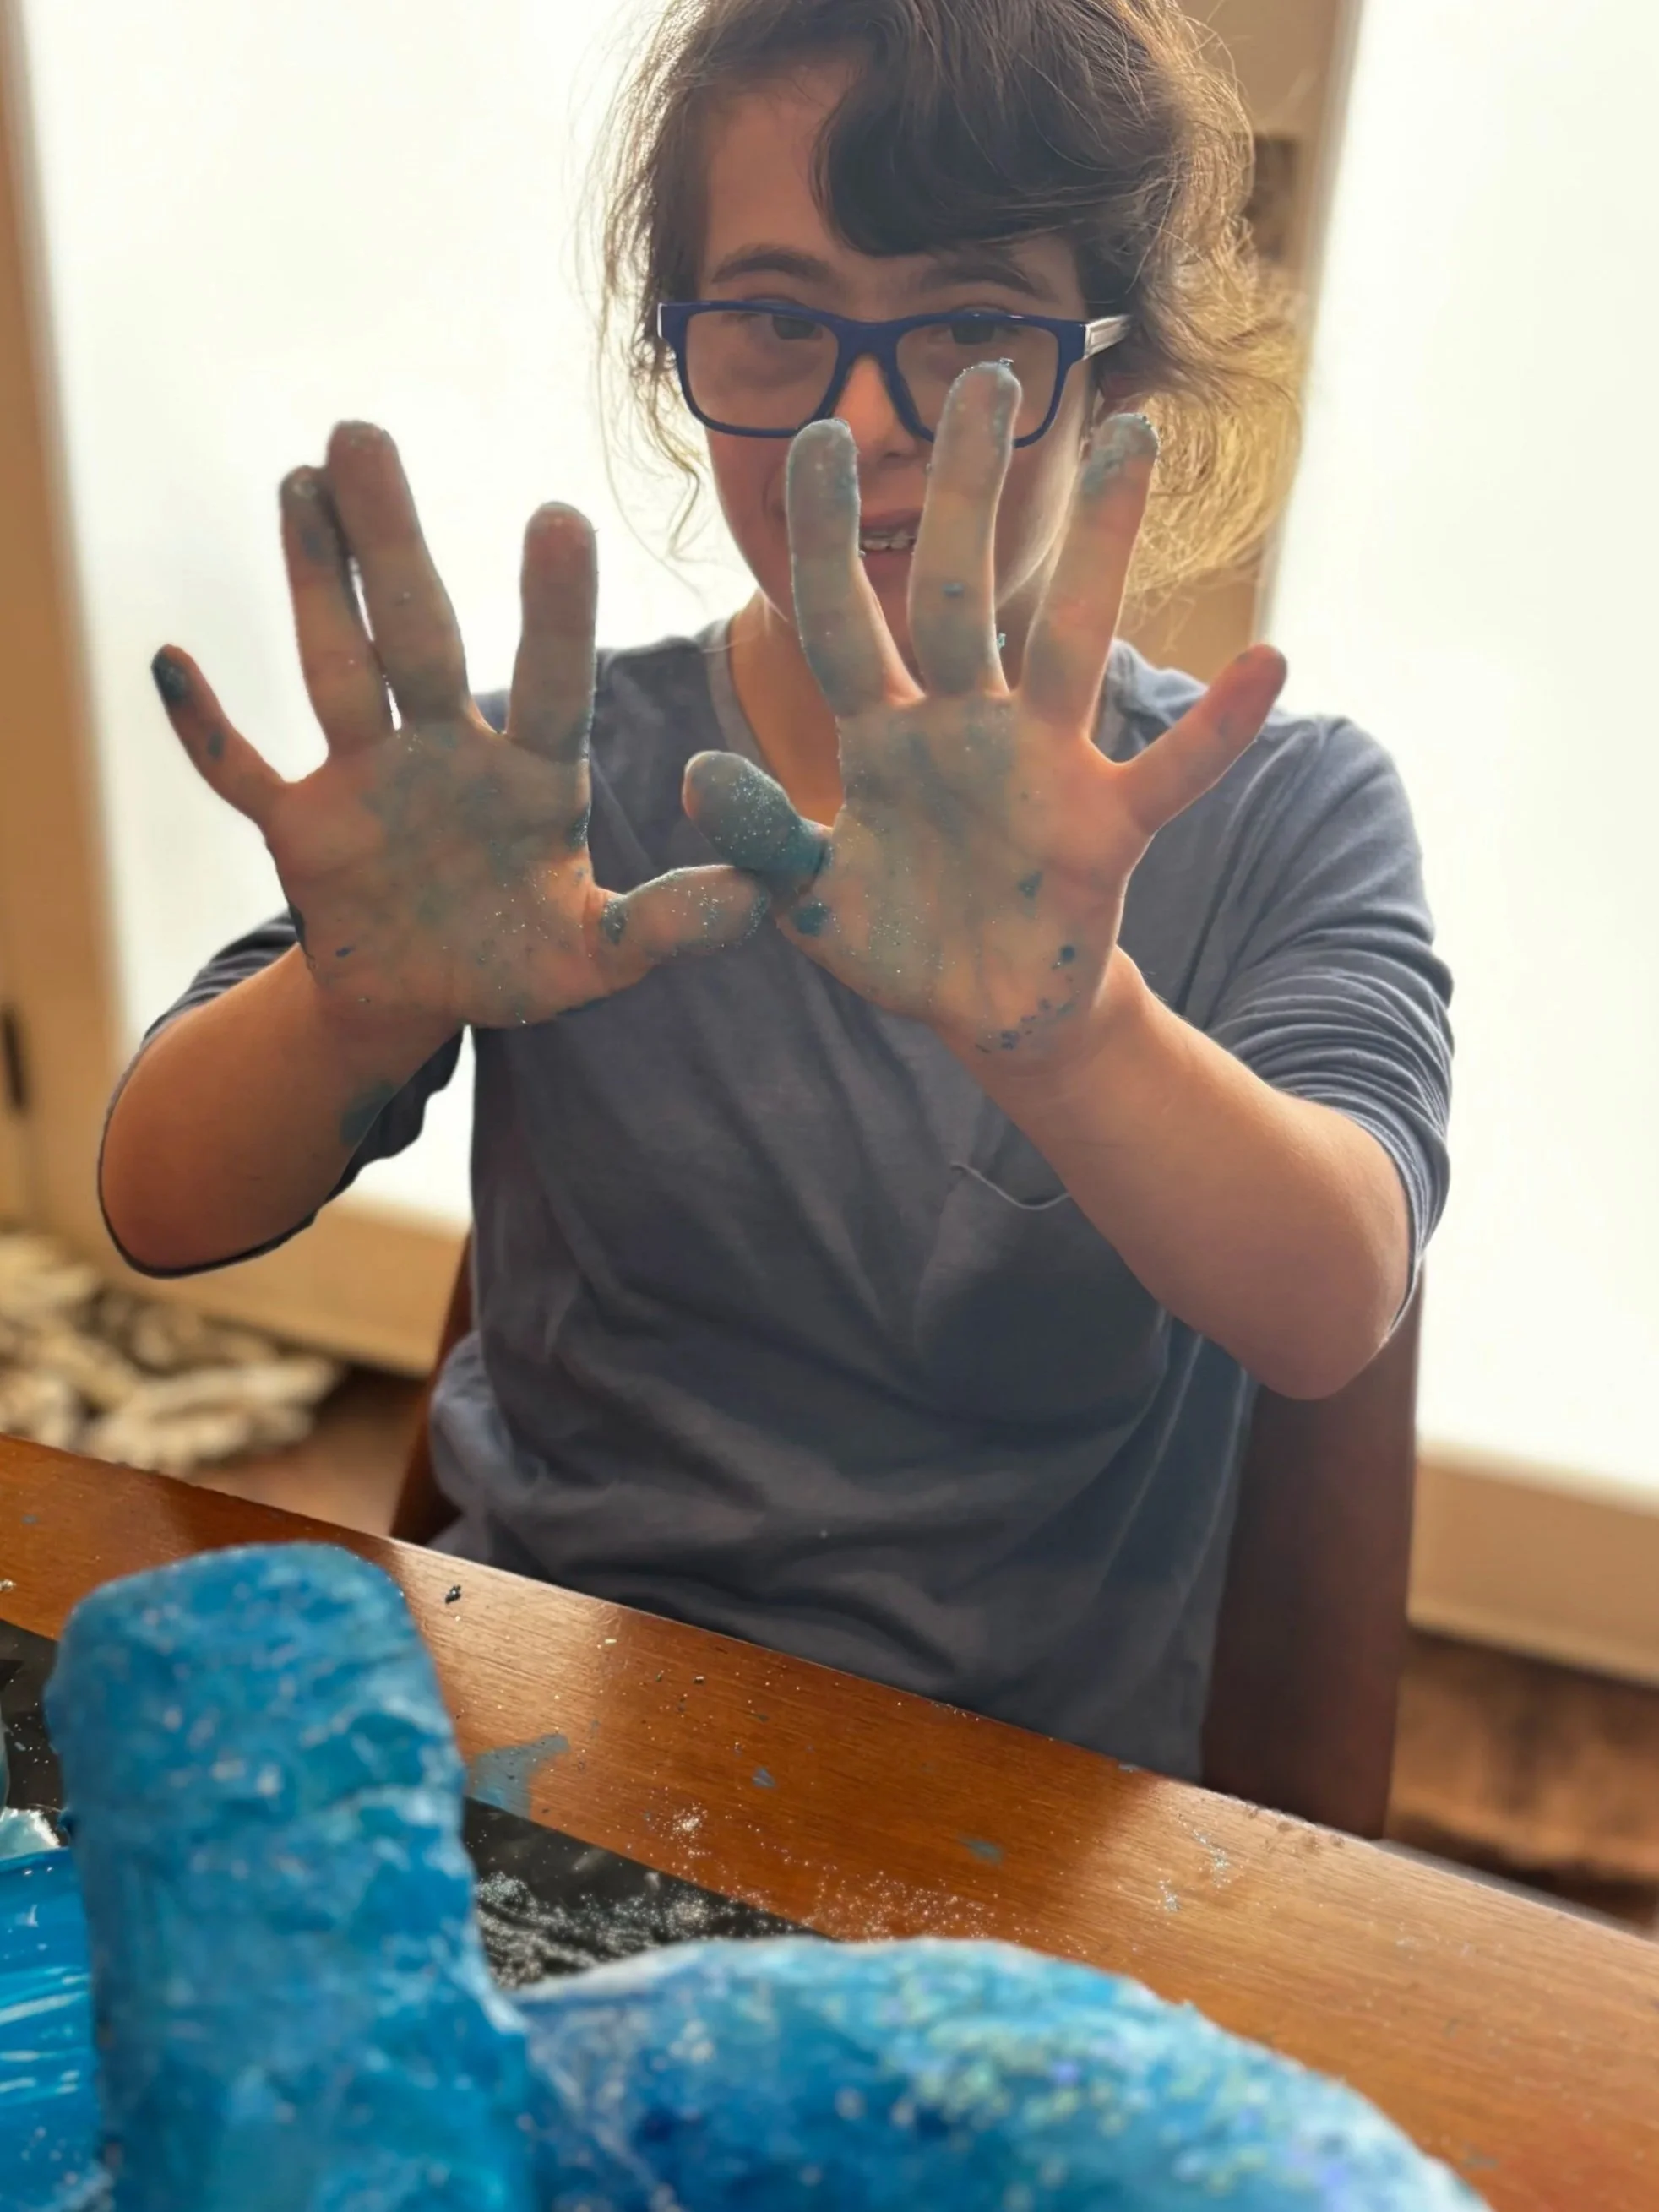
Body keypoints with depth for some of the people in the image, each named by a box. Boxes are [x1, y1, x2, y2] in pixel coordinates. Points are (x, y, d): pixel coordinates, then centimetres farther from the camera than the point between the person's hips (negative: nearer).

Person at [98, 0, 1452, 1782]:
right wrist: (353, 1003, -30)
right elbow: (162, 1213, -9)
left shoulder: (1282, 810, -5)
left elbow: (1333, 1318, -21)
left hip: (1019, 1787, 0)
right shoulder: (578, 778, -2)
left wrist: (1065, 1021, -41)